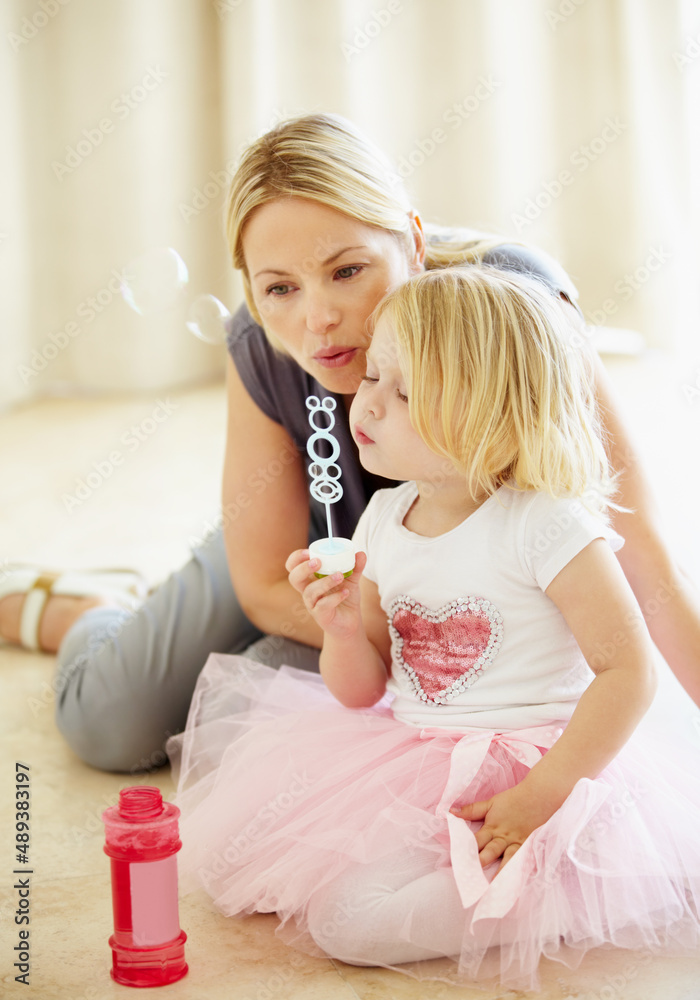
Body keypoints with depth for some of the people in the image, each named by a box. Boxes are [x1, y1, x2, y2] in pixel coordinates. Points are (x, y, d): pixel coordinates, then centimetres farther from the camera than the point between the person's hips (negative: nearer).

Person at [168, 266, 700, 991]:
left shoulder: (546, 524, -17)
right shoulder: (384, 519, 3)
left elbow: (629, 672, -17)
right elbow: (363, 693, 8)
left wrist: (543, 794, -22)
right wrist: (344, 633, -15)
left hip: (540, 762, -7)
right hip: (410, 758, 8)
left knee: (354, 918, -23)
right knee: (224, 852, 4)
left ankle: (534, 902, 1)